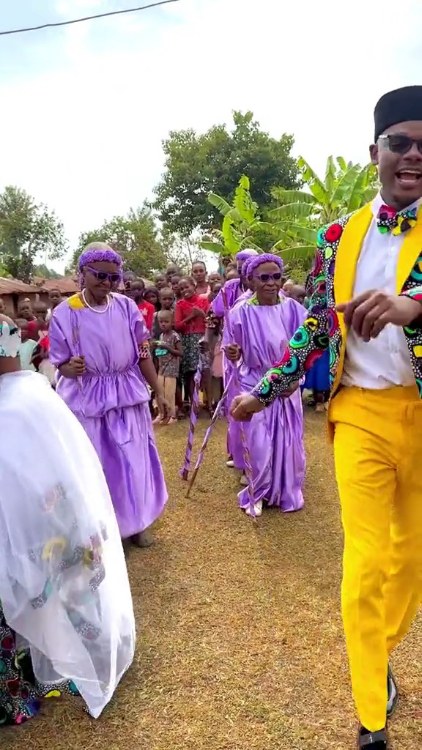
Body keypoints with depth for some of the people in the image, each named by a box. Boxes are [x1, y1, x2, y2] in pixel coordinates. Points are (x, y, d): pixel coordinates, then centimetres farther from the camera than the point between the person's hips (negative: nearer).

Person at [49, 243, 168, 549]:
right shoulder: (65, 313, -9)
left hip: (128, 396, 2)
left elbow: (143, 353, 4)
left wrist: (158, 391, 7)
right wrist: (72, 368, -28)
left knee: (133, 460, 12)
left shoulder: (127, 306, -4)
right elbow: (61, 364, -4)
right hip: (87, 399, -2)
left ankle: (136, 521, 33)